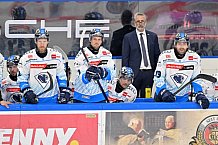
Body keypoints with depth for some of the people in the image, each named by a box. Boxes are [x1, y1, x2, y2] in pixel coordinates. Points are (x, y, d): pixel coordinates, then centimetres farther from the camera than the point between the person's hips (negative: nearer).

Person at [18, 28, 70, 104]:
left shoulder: (56, 56, 1)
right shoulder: (27, 58, -4)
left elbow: (61, 76, 10)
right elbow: (22, 78, 1)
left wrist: (64, 91, 1)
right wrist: (27, 92, -11)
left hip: (52, 98, 1)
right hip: (34, 99, -1)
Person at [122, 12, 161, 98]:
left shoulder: (153, 36, 11)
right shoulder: (128, 37, 3)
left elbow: (157, 55, 13)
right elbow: (125, 58, 2)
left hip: (149, 72, 2)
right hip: (134, 73, -2)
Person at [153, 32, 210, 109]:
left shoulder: (195, 57, -4)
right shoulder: (165, 56, -11)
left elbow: (196, 79, 4)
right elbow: (158, 78, -9)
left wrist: (199, 94, -11)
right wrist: (164, 92, -26)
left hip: (183, 97, 2)